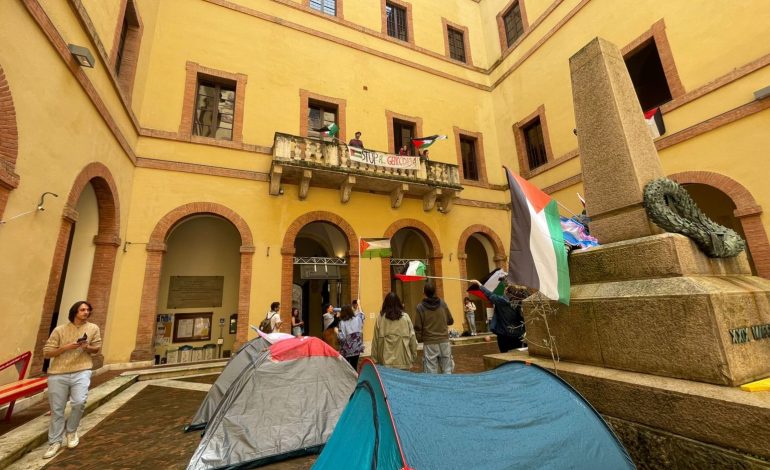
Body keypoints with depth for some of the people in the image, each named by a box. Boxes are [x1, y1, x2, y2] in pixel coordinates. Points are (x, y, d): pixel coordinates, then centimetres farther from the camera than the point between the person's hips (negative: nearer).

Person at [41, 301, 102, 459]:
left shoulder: (93, 328, 4)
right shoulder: (59, 330, 0)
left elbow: (97, 348, 11)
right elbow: (46, 353, 0)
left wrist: (87, 347, -10)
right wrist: (67, 347, -15)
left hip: (81, 372, 0)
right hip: (58, 374, 0)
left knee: (79, 402, -15)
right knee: (56, 409, 8)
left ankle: (71, 430, 14)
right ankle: (55, 442, 27)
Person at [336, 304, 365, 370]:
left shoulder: (342, 323, -15)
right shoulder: (357, 319, -2)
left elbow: (341, 337, -20)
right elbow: (361, 314, 21)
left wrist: (336, 331, -2)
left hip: (346, 350, -3)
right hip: (356, 348, 3)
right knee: (354, 366, 11)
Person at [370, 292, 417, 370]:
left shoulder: (380, 318, -4)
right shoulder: (405, 317, -3)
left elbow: (375, 340, 1)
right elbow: (412, 338, 2)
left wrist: (375, 359, 11)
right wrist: (413, 356, 14)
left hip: (386, 362, 0)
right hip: (403, 361, 0)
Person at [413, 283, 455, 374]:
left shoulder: (420, 307, -8)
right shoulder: (443, 304, 0)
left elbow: (418, 327, -6)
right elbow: (450, 321, 10)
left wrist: (419, 339, 9)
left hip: (429, 343, -3)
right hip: (444, 341, 3)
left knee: (431, 372, 4)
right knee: (447, 370, 11)